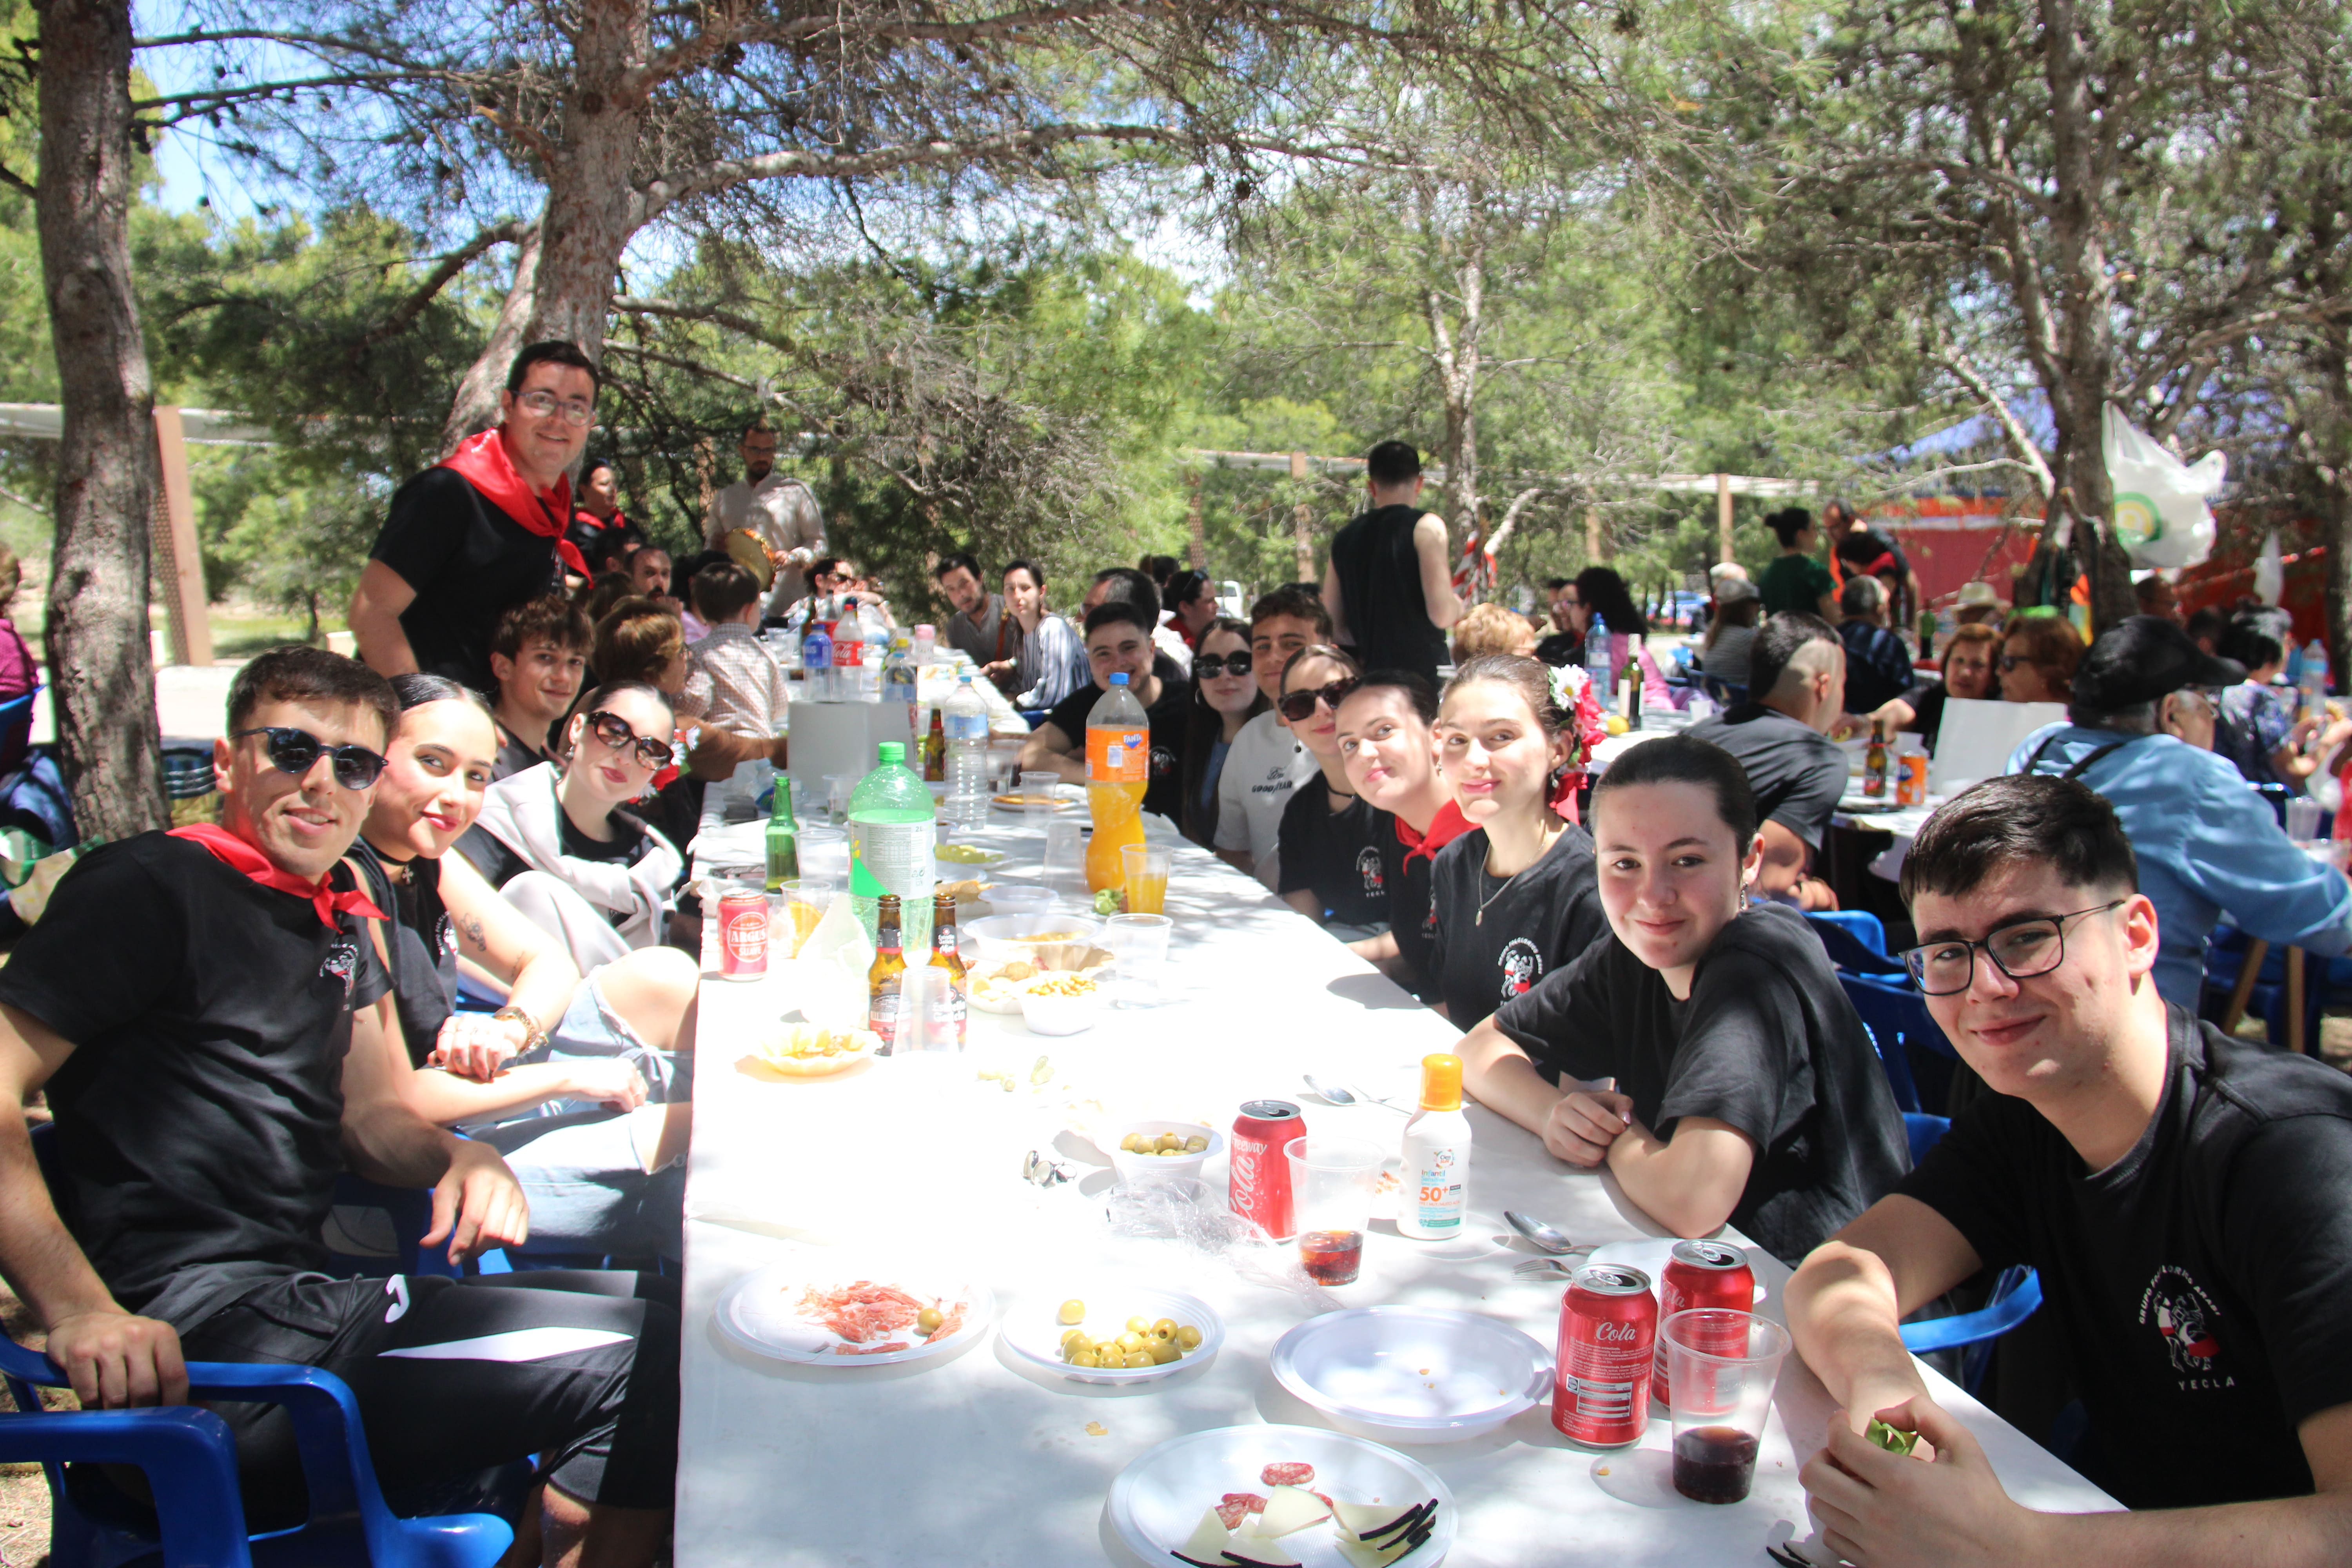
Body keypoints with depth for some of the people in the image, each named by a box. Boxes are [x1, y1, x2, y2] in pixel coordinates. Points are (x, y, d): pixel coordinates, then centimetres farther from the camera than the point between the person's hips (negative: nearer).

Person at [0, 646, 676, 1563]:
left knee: (643, 1305, 8)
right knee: (638, 1361, -16)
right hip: (199, 1343, -9)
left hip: (308, 1302, 9)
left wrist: (460, 1159, -1)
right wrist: (79, 1313, -26)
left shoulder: (338, 918, 18)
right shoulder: (150, 887, -7)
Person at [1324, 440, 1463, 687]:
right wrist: (1460, 606, 7)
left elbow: (1333, 626, 13)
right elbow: (1442, 614, -14)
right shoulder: (1426, 526, -5)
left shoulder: (1344, 539, 10)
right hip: (1422, 673, -5)